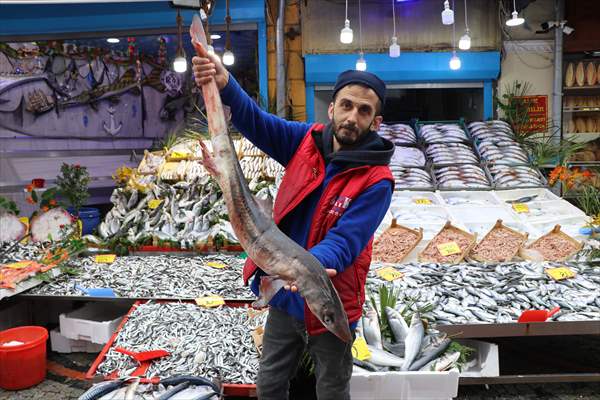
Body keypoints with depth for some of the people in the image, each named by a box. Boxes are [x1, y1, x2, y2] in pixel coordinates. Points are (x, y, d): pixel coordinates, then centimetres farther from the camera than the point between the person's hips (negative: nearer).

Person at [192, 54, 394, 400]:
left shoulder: (377, 180, -18)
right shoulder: (306, 141, -6)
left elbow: (345, 241, -27)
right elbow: (255, 120, -17)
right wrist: (224, 84, -37)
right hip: (284, 296, 4)